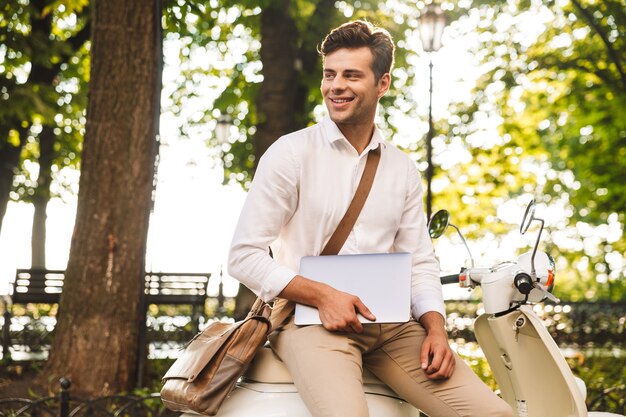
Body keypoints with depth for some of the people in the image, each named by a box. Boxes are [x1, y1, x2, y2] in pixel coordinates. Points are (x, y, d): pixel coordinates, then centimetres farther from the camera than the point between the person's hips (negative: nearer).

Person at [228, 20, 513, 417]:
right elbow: (244, 255, -4)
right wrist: (322, 296, -16)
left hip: (390, 323, 4)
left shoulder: (403, 170, 13)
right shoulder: (291, 154, -1)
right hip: (311, 318, -4)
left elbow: (420, 263, 14)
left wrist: (436, 329, -5)